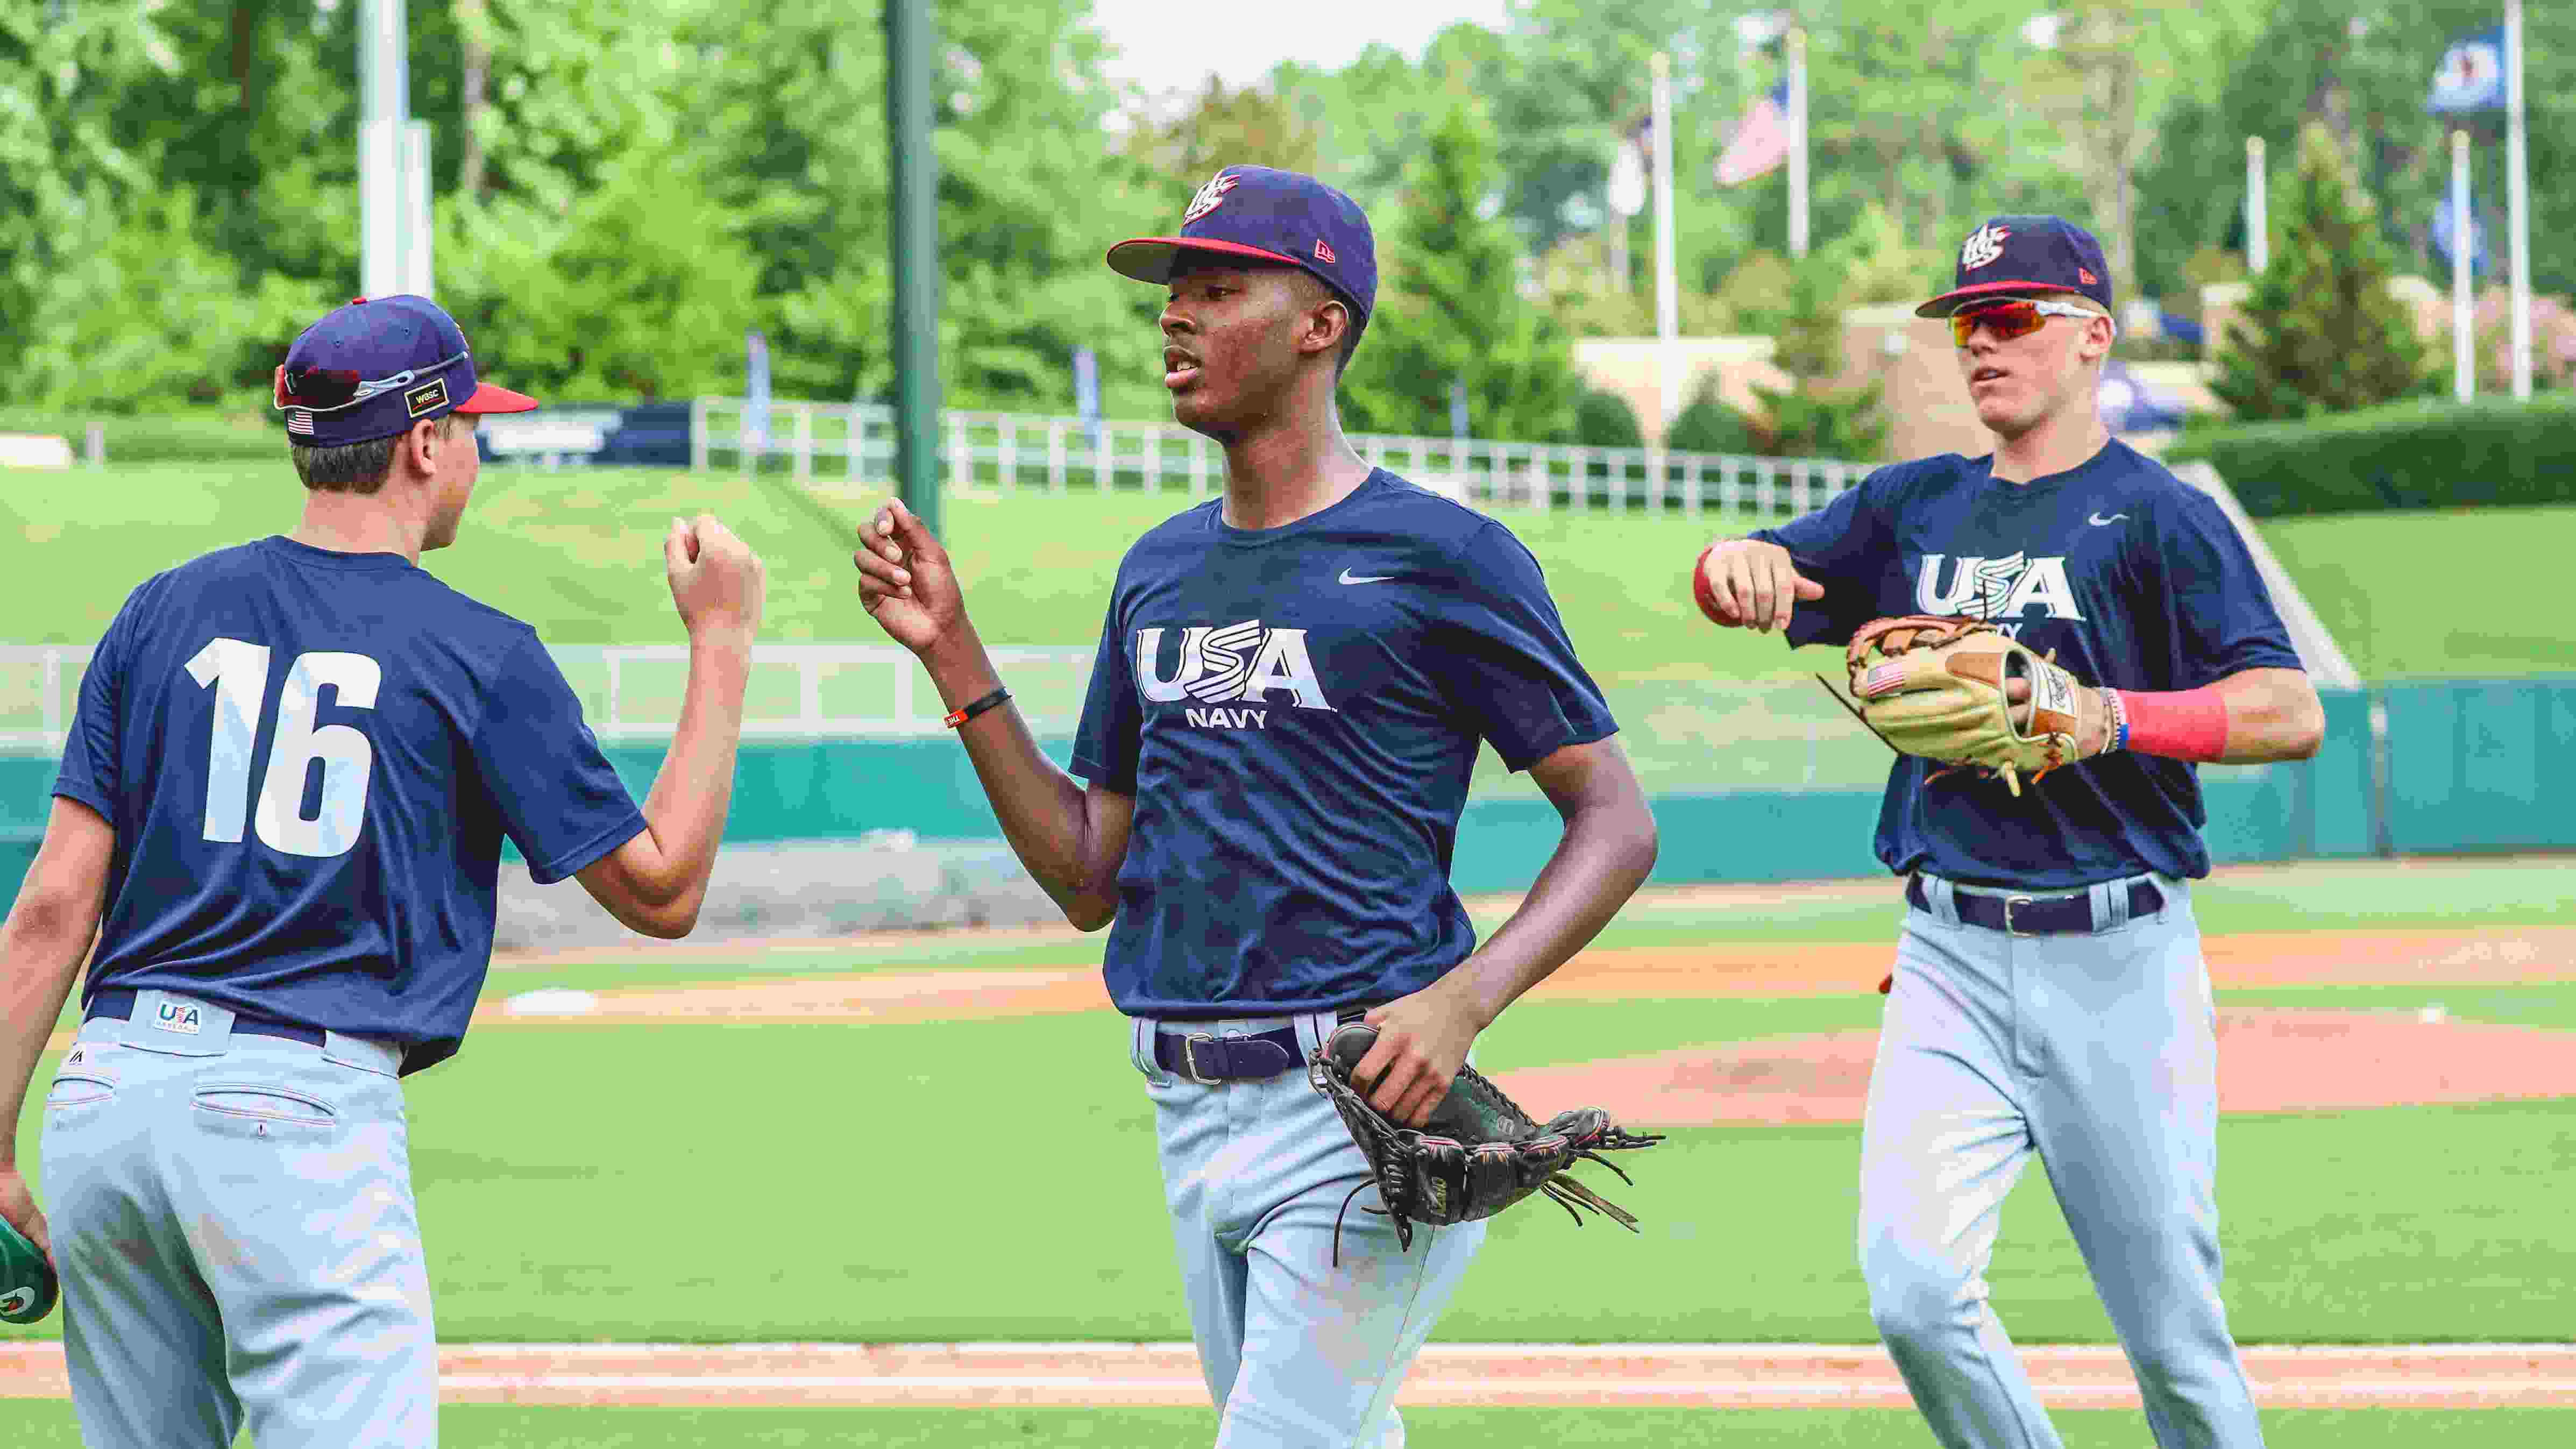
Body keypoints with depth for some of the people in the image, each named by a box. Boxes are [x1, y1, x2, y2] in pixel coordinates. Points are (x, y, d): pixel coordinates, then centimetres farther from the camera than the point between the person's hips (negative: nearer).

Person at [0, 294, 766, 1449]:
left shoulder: (165, 613, 12)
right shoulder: (480, 656, 0)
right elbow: (661, 890, 6)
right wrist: (721, 641, 13)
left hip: (104, 1095, 5)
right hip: (304, 1113, -5)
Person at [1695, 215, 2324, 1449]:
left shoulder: (2157, 516, -3)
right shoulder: (1916, 505, 14)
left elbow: (2290, 713, -12)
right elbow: (1752, 582, 17)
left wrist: (2113, 718, -27)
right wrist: (1736, 564, -7)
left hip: (2117, 966, -4)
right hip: (1951, 960, 4)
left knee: (2174, 1339, 1)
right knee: (1914, 1297, -13)